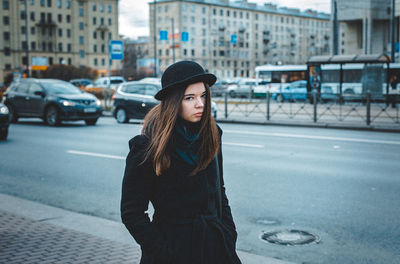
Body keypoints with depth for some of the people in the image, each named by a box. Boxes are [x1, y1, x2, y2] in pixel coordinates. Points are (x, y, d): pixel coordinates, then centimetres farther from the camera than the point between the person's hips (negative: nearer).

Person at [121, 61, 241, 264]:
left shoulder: (211, 135, 1)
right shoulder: (146, 148, -14)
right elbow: (132, 213, -11)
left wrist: (229, 233, 4)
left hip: (215, 244, 5)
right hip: (174, 246, -4)